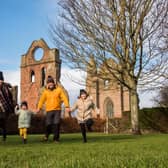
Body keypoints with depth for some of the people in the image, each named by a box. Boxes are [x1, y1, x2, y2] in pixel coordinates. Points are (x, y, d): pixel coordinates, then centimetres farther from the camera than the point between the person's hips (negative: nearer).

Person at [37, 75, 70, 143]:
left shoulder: (59, 89, 0)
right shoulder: (45, 91, 3)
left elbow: (64, 97, -4)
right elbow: (42, 99, 1)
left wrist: (67, 106, -15)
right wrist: (39, 107, -9)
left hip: (57, 110, 0)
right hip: (49, 110, 0)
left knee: (56, 124, -4)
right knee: (48, 124, -4)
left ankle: (56, 138, 9)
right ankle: (46, 135, 24)